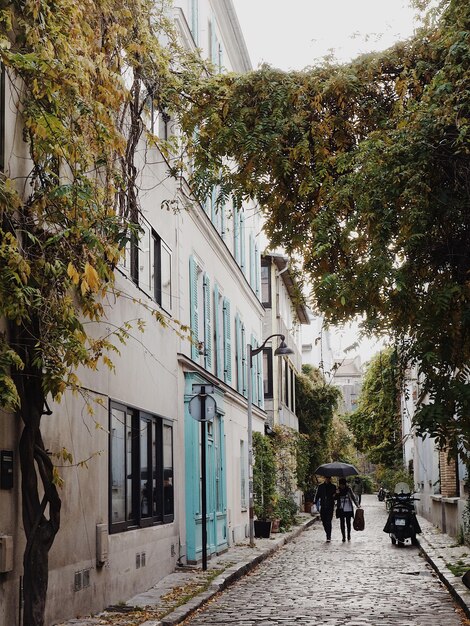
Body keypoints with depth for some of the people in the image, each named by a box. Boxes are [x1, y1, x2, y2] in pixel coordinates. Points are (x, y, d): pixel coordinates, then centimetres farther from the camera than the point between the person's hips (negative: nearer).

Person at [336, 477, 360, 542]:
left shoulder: (349, 489, -2)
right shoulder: (338, 490, 1)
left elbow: (353, 497, 2)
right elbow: (335, 498, 0)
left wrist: (357, 504, -7)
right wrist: (337, 494, -20)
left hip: (348, 509, -1)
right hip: (341, 509, 1)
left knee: (348, 523, 6)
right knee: (342, 523, 1)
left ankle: (349, 536, 19)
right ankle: (343, 536, 9)